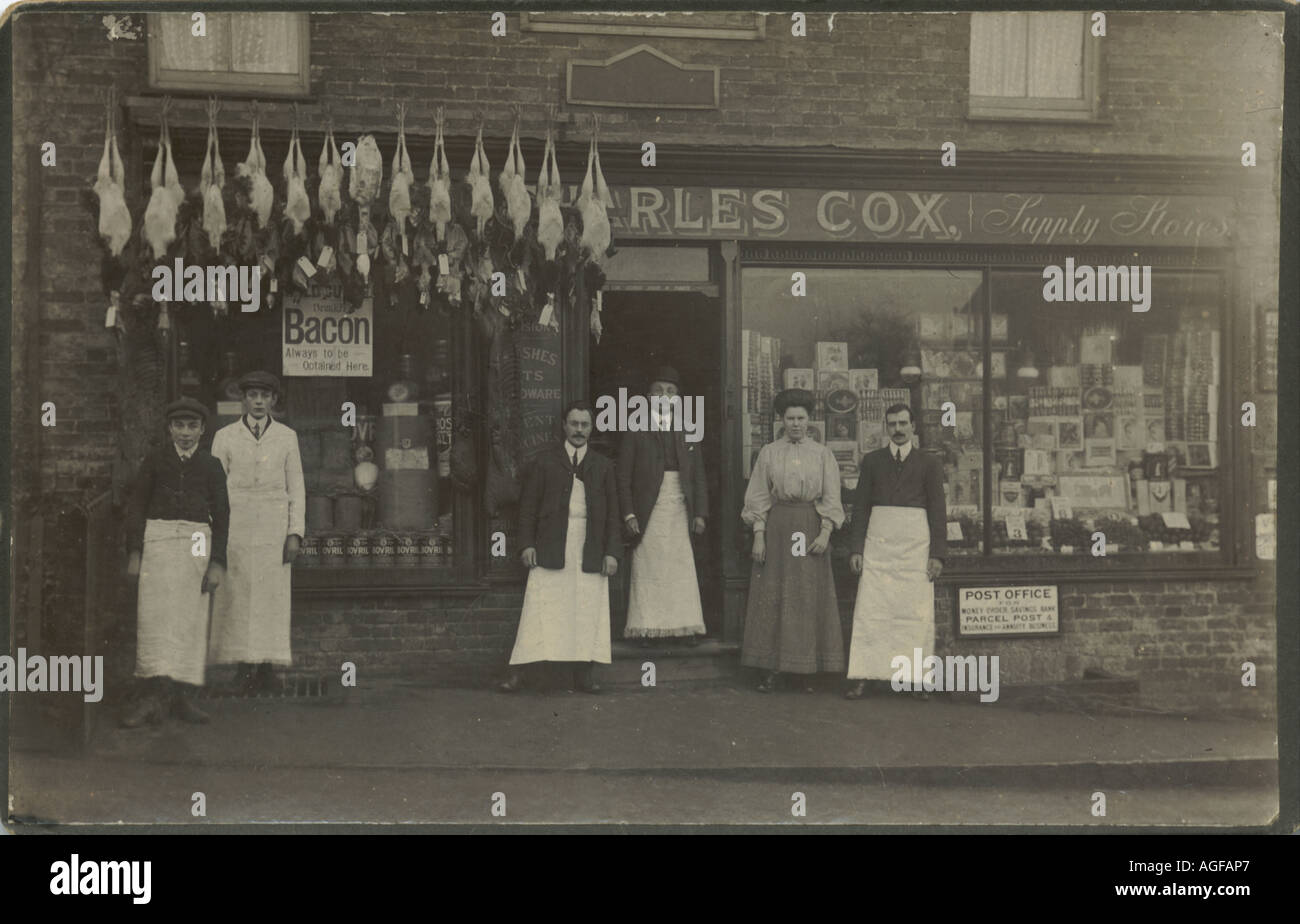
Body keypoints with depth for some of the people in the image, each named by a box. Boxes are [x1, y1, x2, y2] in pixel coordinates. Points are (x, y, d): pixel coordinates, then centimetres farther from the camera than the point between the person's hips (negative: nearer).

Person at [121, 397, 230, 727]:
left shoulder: (211, 466, 9)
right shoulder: (155, 460, 9)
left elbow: (221, 516, 9)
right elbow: (137, 506, 9)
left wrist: (218, 563, 1)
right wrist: (134, 552, -1)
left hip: (197, 542, 1)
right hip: (158, 538, -1)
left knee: (191, 619, 0)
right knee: (155, 613, -12)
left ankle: (183, 697, 5)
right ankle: (154, 697, -17)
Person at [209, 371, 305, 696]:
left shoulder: (287, 437, 7)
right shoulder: (225, 437, 5)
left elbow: (296, 489, 7)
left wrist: (295, 533, -2)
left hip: (274, 527, 0)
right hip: (236, 528, 0)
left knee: (272, 598, -3)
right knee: (237, 599, -4)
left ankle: (267, 668, 1)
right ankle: (243, 670, 0)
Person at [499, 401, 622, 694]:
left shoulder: (603, 466, 13)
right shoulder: (546, 460, 9)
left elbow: (612, 513, 11)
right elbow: (528, 504, 6)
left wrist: (612, 552, 2)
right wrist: (526, 543, -4)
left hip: (590, 549, 2)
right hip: (551, 546, -2)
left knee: (589, 611, 0)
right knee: (538, 608, -6)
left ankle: (584, 674, 7)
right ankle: (517, 673, -5)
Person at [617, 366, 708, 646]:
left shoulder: (687, 432, 12)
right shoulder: (635, 432, 4)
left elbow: (698, 476, 12)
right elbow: (624, 478, 1)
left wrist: (700, 513, 4)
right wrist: (628, 514, -8)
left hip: (679, 512, 2)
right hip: (648, 514, -2)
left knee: (683, 571, 0)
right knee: (647, 572, -4)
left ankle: (687, 627, 3)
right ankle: (646, 629, -2)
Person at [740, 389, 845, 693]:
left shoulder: (823, 454, 7)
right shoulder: (769, 453, 7)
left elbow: (831, 498, 3)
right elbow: (758, 498, 4)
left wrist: (825, 534, -9)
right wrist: (758, 536, -5)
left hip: (811, 527, 0)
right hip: (777, 527, 0)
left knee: (811, 598, -1)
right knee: (772, 597, -3)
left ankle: (809, 672, 3)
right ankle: (770, 670, 0)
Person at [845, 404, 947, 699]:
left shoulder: (929, 464, 10)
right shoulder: (872, 461, 13)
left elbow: (937, 510, 6)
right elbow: (861, 506, 10)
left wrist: (937, 554, -3)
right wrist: (856, 549, 1)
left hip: (915, 545, -1)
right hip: (878, 544, 1)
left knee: (916, 612, -4)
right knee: (870, 610, -5)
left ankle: (917, 679, -2)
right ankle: (861, 677, -5)